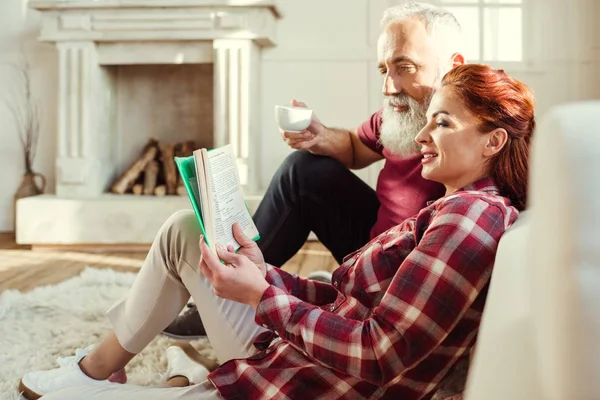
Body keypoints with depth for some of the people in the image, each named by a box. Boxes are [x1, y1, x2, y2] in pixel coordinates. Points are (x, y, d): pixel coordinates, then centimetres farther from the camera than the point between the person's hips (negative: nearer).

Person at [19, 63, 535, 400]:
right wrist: (264, 273, 1)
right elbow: (345, 296, 10)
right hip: (290, 350, 10)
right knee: (183, 230, 16)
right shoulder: (449, 211, 11)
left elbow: (377, 356, -26)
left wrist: (263, 295, -21)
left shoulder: (472, 215, -20)